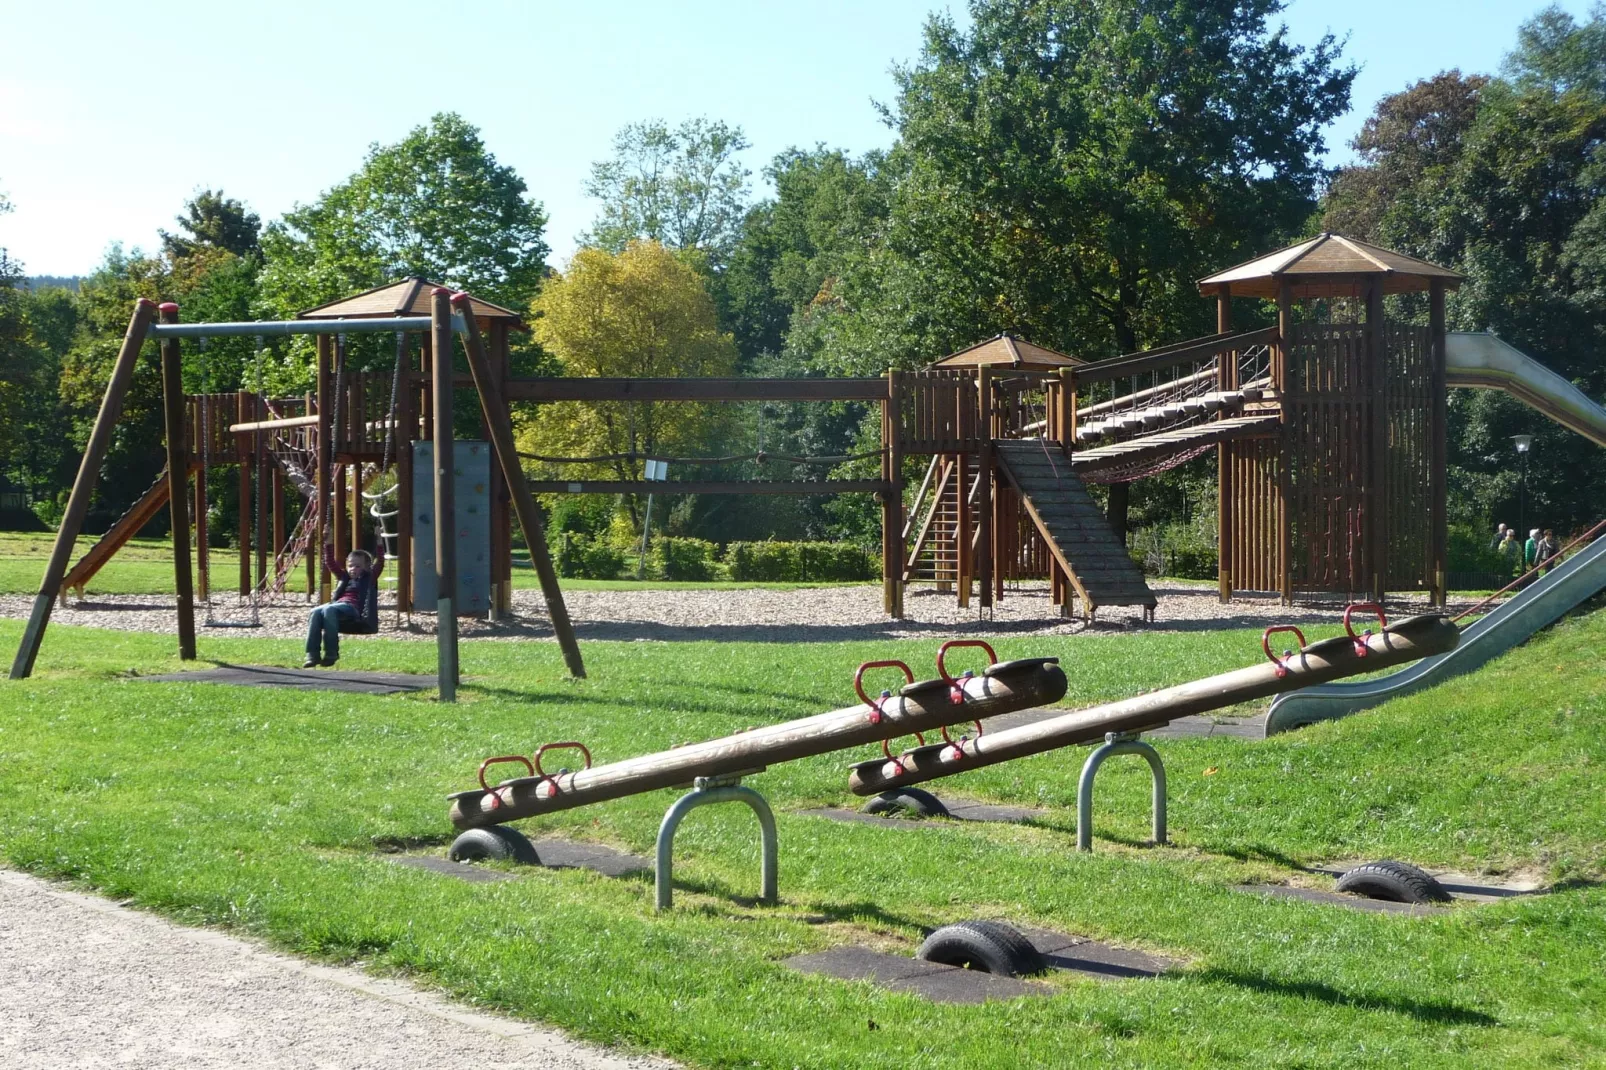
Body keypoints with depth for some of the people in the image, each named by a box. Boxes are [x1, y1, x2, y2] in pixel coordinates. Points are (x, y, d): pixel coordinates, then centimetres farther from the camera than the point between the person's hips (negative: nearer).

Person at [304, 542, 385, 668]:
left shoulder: (369, 578, 19)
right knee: (315, 613, -27)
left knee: (328, 610, -36)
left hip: (354, 609, -6)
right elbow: (330, 563, 30)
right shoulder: (345, 577, 31)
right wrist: (328, 543, 24)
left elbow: (380, 563, 7)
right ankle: (313, 655, -35)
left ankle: (331, 653, -38)